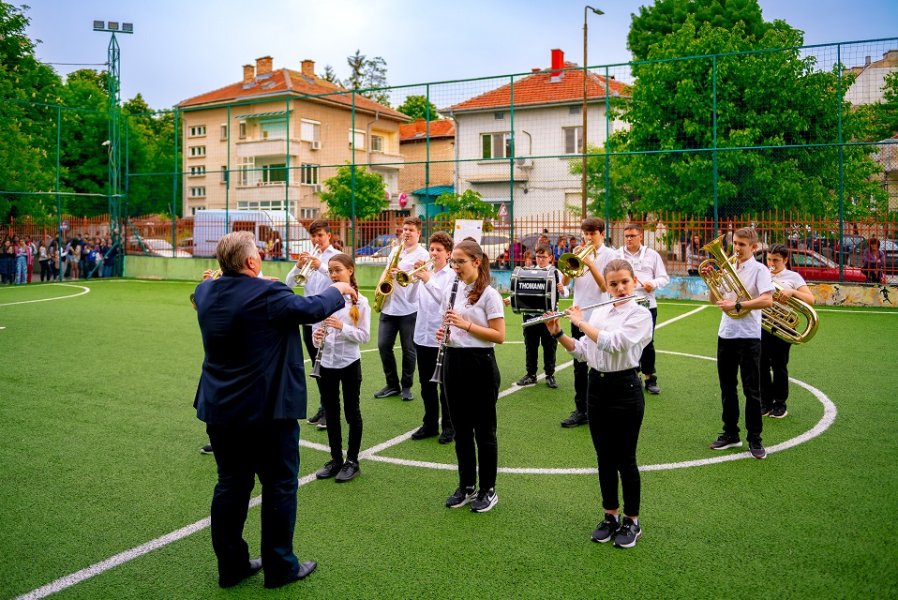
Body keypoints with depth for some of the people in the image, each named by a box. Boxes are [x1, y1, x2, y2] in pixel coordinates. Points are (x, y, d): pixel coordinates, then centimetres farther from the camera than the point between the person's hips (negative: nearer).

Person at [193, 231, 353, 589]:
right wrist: (338, 290, 7)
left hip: (219, 408, 7)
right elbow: (314, 308, -11)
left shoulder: (205, 291, 1)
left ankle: (231, 565, 25)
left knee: (231, 484, 15)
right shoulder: (267, 294, -19)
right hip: (268, 409, -7)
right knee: (279, 486, 7)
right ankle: (280, 567, 18)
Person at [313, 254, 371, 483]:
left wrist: (342, 327, -24)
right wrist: (317, 337, -15)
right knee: (331, 412, 11)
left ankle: (352, 461, 17)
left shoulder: (360, 302, -7)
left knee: (351, 411, 7)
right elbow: (317, 329, 7)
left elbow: (365, 336, -11)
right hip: (327, 363, 4)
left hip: (349, 363, -4)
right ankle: (335, 459, 24)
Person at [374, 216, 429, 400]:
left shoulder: (422, 254, -4)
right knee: (383, 346, 5)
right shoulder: (395, 250, 15)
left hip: (409, 309, -6)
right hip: (388, 307, 6)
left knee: (408, 349, 3)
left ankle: (406, 386, 17)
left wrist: (401, 274, -25)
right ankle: (392, 384, 18)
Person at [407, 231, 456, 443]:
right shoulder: (425, 272, 9)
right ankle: (430, 424, 25)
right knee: (426, 384, 13)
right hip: (422, 336, 5)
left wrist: (428, 281, -25)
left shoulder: (452, 275, -5)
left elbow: (446, 300, -19)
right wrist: (415, 279, -14)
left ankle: (449, 426, 15)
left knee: (445, 385, 4)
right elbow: (412, 299, -1)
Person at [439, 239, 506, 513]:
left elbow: (499, 336, -14)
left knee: (483, 429, 5)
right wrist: (443, 333, -5)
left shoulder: (489, 294, -11)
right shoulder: (452, 290, 9)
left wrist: (467, 324, -22)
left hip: (480, 364, -6)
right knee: (461, 428, 13)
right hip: (453, 362, 6)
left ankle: (488, 490, 18)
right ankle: (466, 486, 26)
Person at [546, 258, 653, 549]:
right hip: (597, 386, 6)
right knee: (604, 457, 13)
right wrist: (558, 333, -3)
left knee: (625, 458, 3)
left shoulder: (640, 314, -9)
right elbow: (581, 351, 10)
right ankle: (611, 516, 27)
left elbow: (613, 343, -24)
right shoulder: (599, 312, 10)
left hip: (625, 388, -6)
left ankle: (632, 521, 19)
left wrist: (580, 322, -16)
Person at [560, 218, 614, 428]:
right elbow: (564, 281, 2)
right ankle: (580, 410, 18)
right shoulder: (580, 253, 9)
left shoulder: (609, 255, -3)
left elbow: (605, 286, -14)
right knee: (579, 365, 9)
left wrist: (590, 264, -22)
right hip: (579, 315, 5)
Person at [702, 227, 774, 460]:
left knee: (751, 390, 1)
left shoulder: (759, 270, -6)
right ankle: (730, 434, 23)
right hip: (726, 334, 6)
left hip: (748, 336, -6)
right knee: (727, 387, 12)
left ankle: (754, 439, 10)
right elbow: (715, 299, 13)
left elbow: (767, 300, -20)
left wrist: (736, 305, -23)